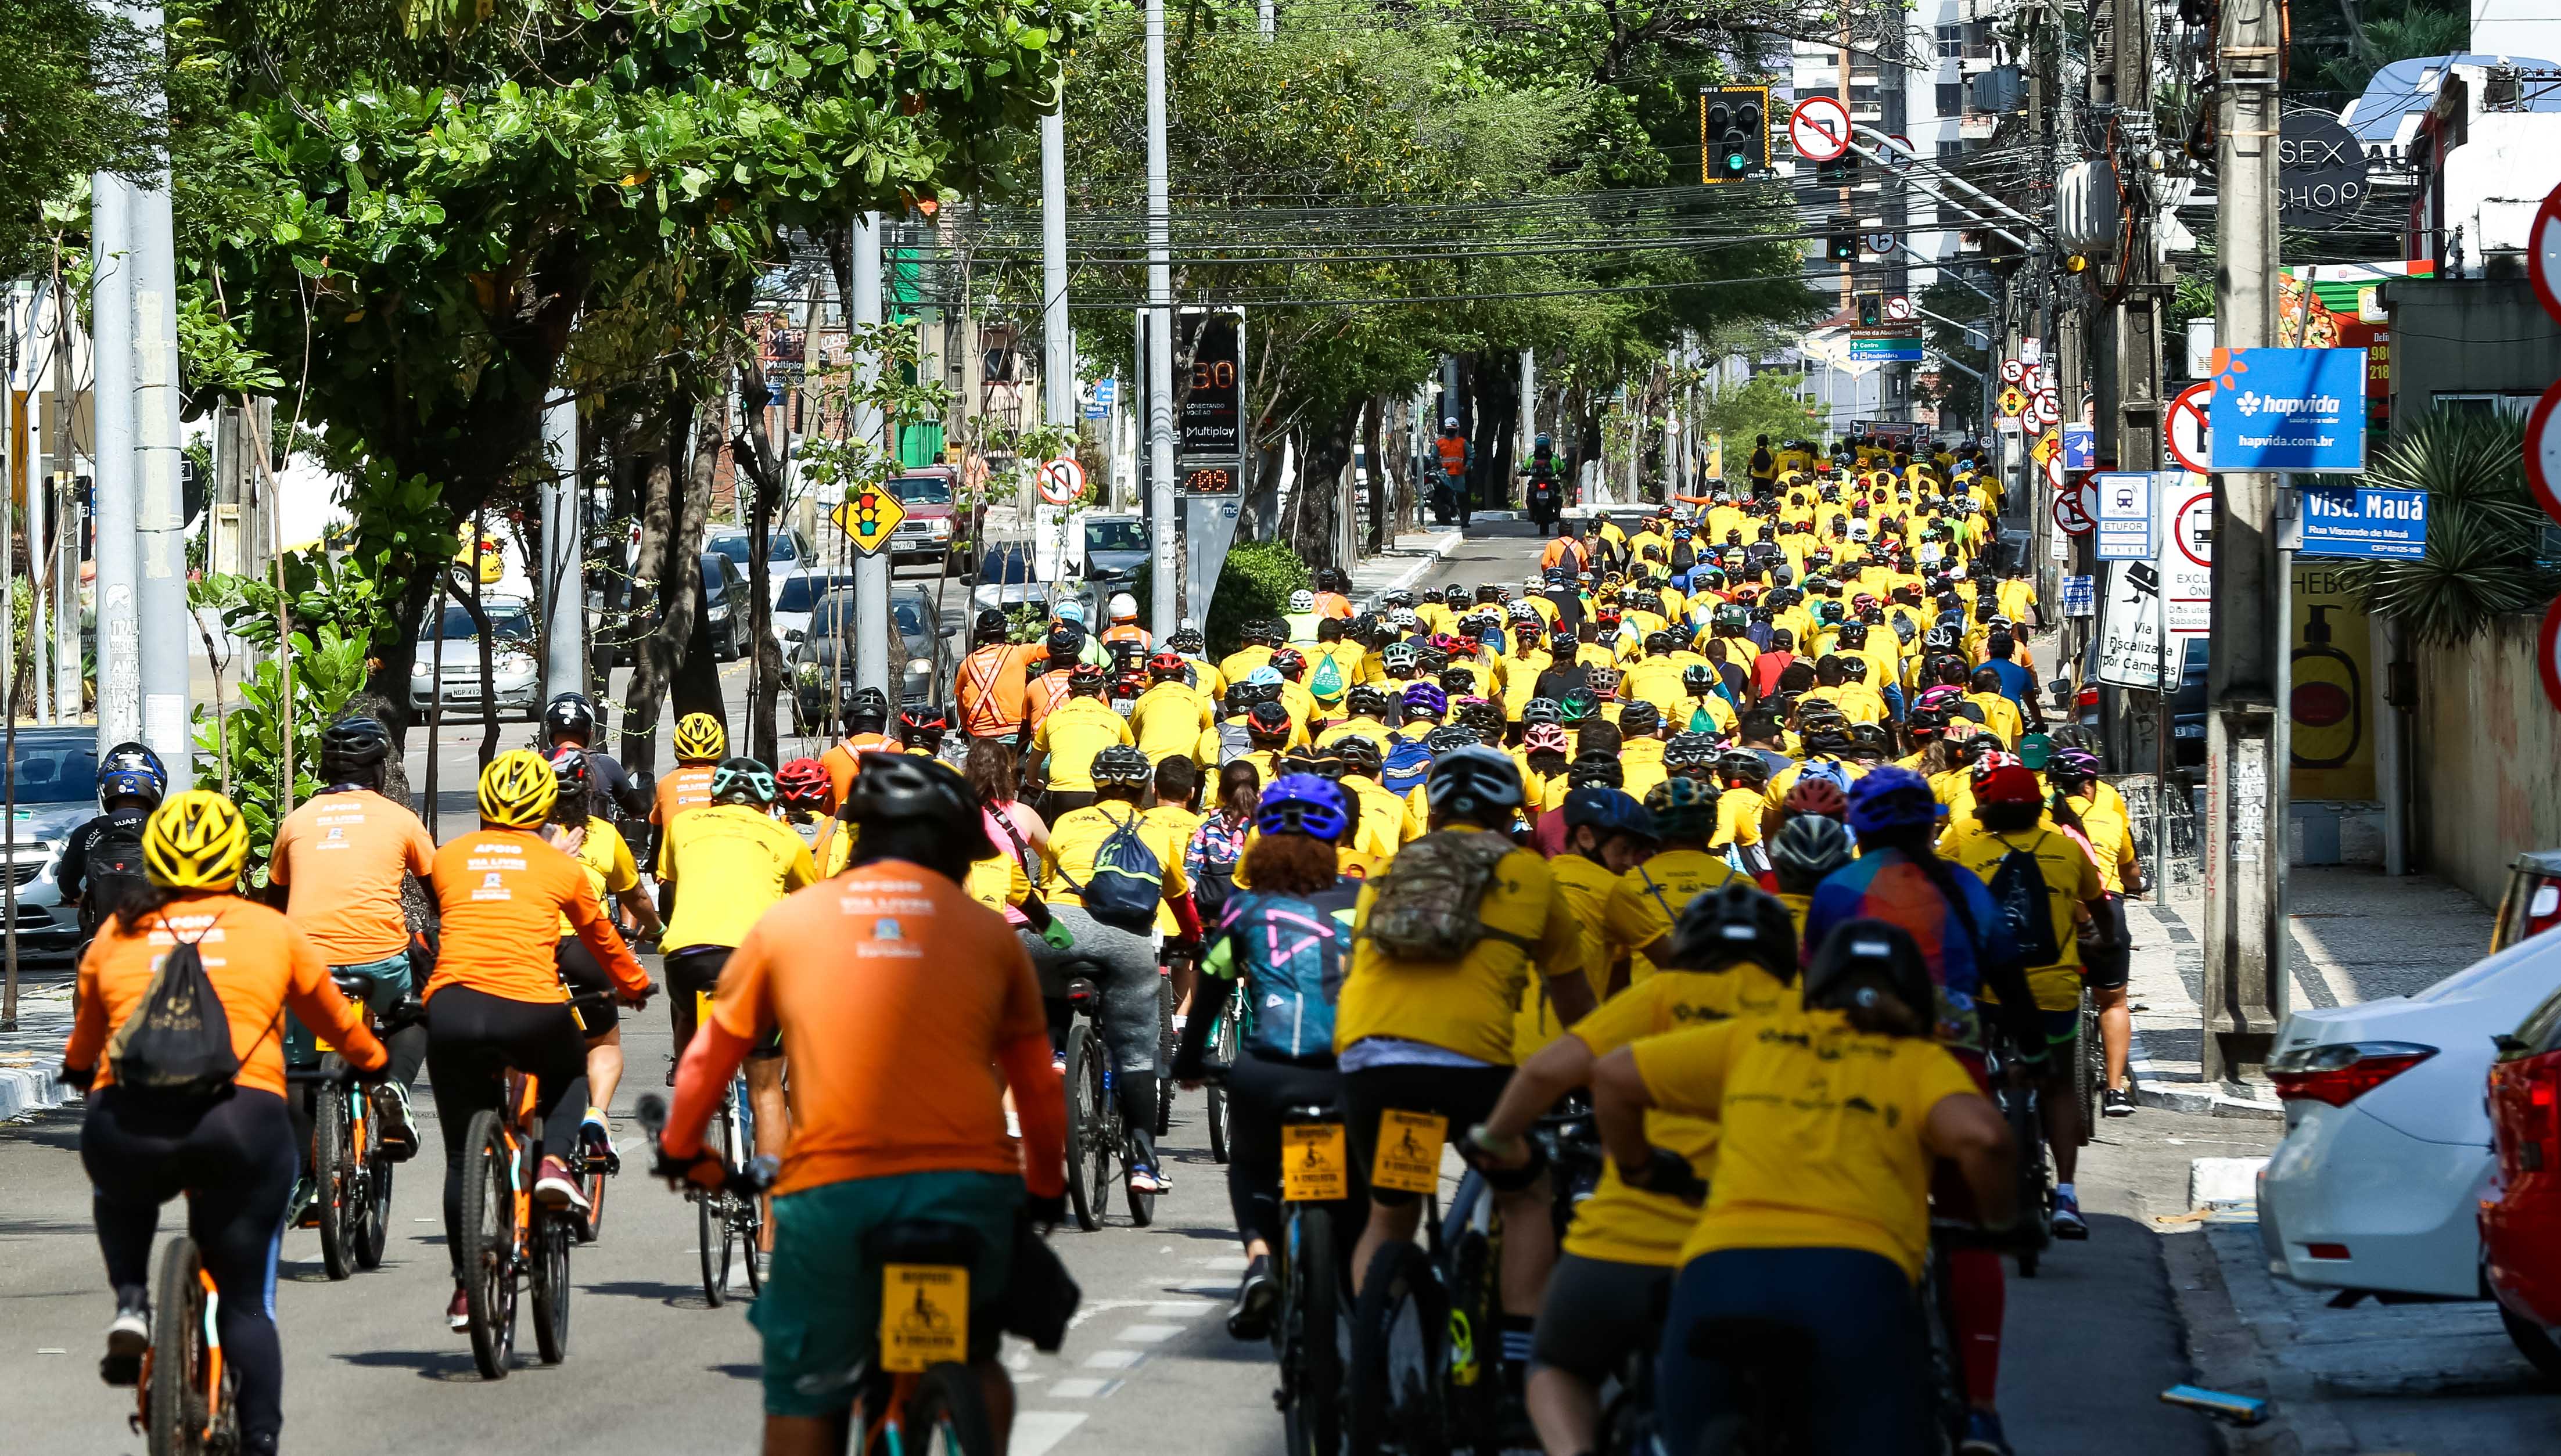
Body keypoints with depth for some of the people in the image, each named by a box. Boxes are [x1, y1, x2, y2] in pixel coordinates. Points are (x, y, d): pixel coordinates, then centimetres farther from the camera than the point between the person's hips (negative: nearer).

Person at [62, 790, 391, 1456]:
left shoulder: (117, 935, 17)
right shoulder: (273, 931, 15)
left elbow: (85, 1034, 34)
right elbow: (335, 1020, 30)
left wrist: (78, 1070, 57)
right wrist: (375, 1063, 51)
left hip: (127, 1120, 1)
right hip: (244, 1119, -1)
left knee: (118, 1189, 37)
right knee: (247, 1301, 13)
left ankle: (130, 1302, 14)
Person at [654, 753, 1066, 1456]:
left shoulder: (788, 922, 11)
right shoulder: (987, 931, 12)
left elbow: (708, 1061, 19)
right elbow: (1039, 1088, 18)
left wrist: (681, 1151, 37)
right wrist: (1046, 1190, 34)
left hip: (831, 1190, -1)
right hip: (969, 1184, 1)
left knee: (805, 1392, 14)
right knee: (973, 1359, 26)